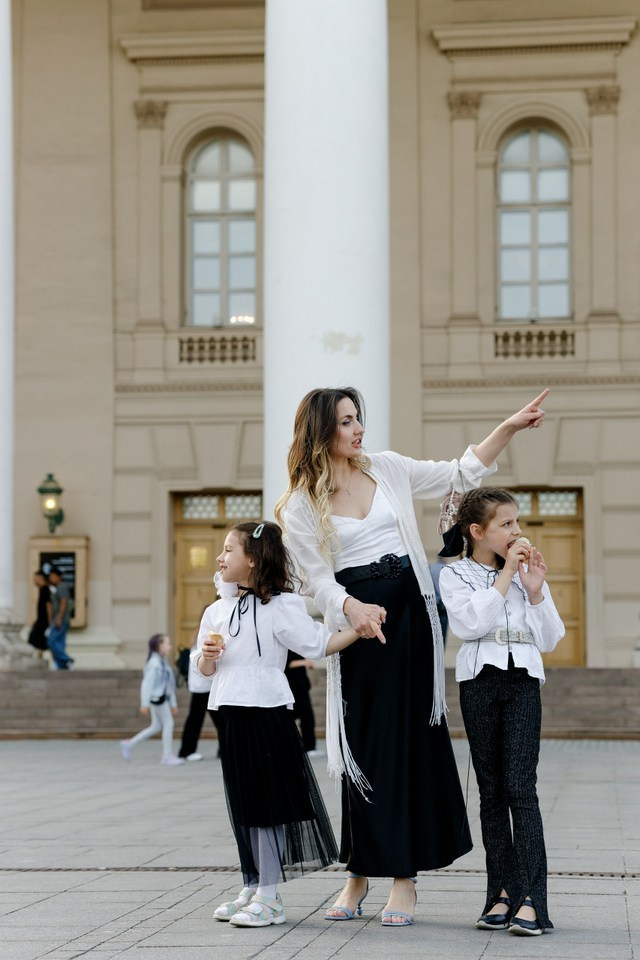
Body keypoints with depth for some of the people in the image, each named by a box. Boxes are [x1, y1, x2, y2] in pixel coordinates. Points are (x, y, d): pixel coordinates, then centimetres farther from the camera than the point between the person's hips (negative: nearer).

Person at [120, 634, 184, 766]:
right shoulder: (154, 663, -16)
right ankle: (167, 756, 4)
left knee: (156, 726, 13)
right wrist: (144, 704, -21)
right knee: (168, 724, -4)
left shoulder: (163, 662, 14)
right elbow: (147, 683, -19)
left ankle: (129, 745, 19)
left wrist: (173, 704, 21)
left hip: (162, 697, 10)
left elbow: (169, 685, 19)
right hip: (157, 697, -10)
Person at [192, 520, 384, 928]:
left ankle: (270, 896, -1)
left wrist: (359, 631, -19)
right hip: (231, 714, 7)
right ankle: (252, 888, 21)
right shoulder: (217, 611, 12)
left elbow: (318, 644, -8)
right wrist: (207, 655, -4)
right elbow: (205, 669, 17)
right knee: (242, 804, 11)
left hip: (267, 712, -7)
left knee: (267, 802, -4)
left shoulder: (281, 607, -6)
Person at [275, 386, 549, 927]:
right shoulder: (301, 506, 1)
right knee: (363, 748, 0)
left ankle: (405, 876, 3)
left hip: (410, 613, 2)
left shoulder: (387, 469, 9)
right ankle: (360, 872, 12)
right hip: (357, 620, -2)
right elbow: (317, 579, -4)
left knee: (413, 739, 0)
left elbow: (461, 476, 15)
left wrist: (511, 427, 7)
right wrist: (353, 609, -24)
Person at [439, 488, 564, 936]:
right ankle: (503, 893, 8)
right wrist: (505, 575, -9)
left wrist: (535, 590, -2)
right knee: (492, 791, 4)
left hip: (523, 681, 0)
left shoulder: (526, 573, 13)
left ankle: (530, 899, -17)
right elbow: (471, 623, -13)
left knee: (521, 787, -11)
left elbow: (550, 639, 10)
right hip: (481, 681, 0)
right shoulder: (456, 575, 6)